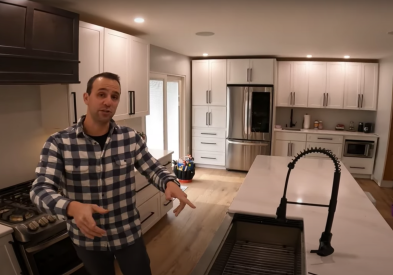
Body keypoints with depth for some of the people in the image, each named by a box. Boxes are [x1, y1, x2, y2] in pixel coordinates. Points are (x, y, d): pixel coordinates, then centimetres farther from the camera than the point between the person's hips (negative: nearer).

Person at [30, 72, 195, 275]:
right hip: (87, 240, 0)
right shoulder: (58, 143, -14)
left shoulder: (130, 138, -9)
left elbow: (154, 169, -3)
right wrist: (72, 207, -42)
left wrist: (170, 184, -27)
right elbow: (40, 189, -20)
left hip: (128, 235, 1)